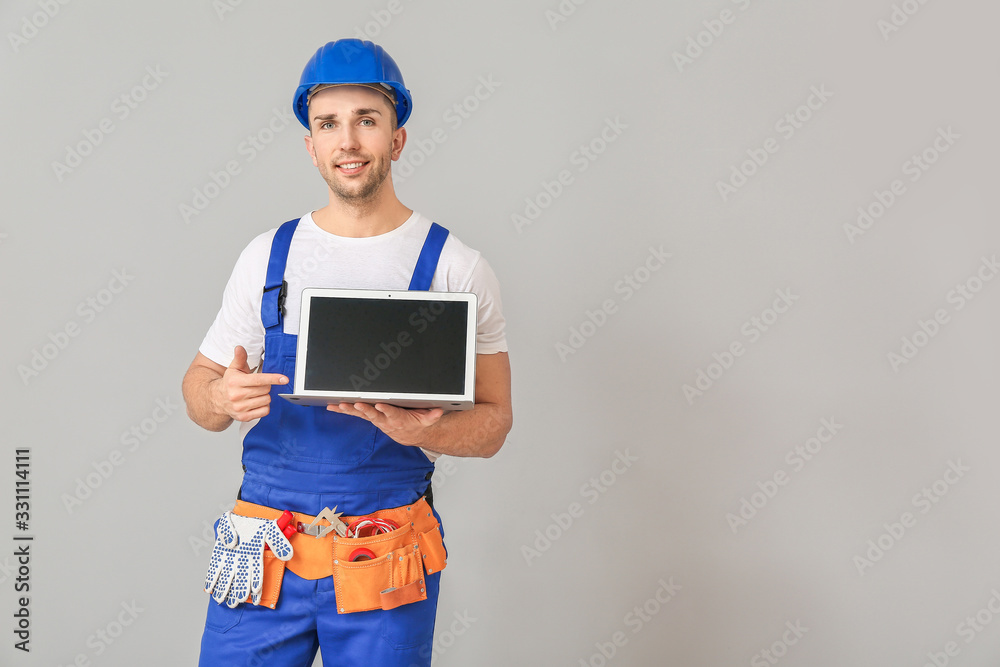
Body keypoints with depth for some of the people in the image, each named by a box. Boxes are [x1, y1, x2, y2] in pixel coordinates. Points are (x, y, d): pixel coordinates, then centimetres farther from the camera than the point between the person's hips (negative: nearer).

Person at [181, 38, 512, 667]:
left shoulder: (456, 267, -2)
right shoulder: (267, 256, 5)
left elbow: (492, 421, -1)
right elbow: (199, 386, 10)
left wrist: (422, 430, -21)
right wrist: (222, 397, -14)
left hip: (385, 559, -1)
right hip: (264, 550, 2)